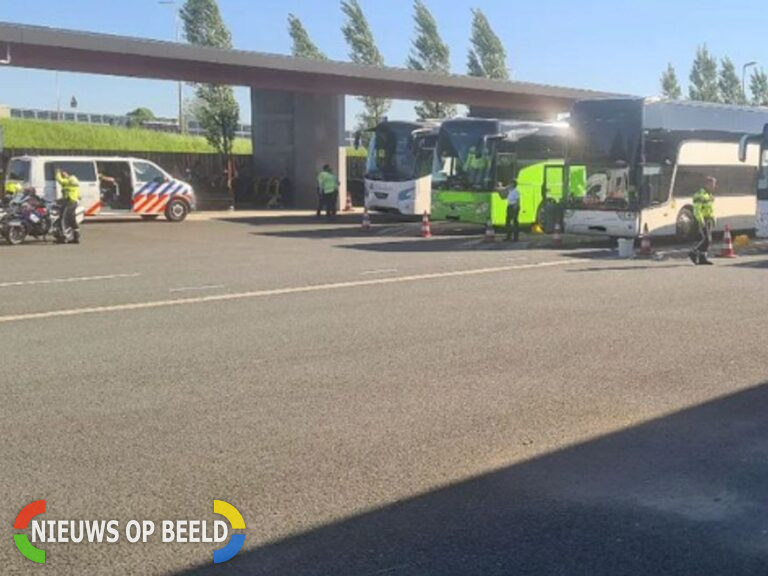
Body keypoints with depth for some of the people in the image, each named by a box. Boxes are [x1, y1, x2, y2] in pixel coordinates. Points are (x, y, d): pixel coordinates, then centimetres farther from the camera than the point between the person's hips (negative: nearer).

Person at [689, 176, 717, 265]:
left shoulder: (710, 195, 17)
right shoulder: (700, 195, -13)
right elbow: (697, 209, -19)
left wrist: (713, 220, 19)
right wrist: (701, 221, -24)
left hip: (709, 220, 9)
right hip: (703, 220, -9)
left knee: (708, 240, 6)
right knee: (706, 239, -15)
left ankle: (702, 258, 9)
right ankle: (693, 253, -4)